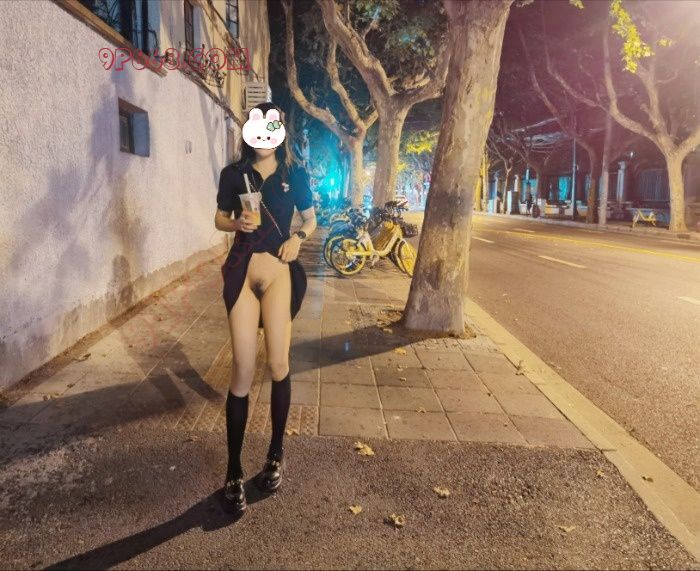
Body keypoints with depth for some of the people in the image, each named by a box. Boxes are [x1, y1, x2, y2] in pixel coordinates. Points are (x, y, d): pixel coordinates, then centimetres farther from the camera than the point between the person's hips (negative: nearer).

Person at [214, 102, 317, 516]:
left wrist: (298, 237, -6)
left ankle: (276, 453, 22)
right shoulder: (233, 174, 7)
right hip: (242, 274, 0)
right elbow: (220, 220, 13)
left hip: (280, 273, 1)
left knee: (279, 365, 1)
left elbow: (311, 219, 15)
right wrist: (238, 223, -9)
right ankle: (234, 473, 7)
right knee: (243, 371, -4)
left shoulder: (296, 175, 7)